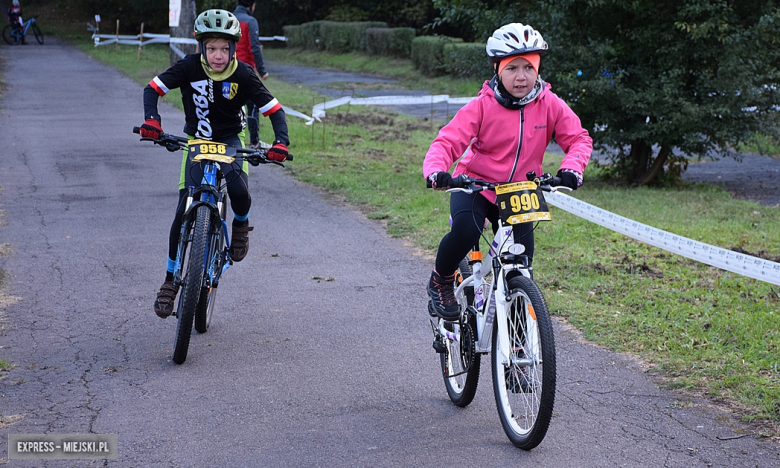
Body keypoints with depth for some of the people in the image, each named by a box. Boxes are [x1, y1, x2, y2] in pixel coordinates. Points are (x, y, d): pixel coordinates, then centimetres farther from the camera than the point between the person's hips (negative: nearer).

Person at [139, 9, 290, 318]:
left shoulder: (243, 75, -17)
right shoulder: (190, 67, -17)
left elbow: (274, 110, -16)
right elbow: (152, 89, -14)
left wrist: (281, 142, -33)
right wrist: (151, 119, -33)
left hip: (230, 140, 0)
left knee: (238, 190, -29)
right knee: (184, 211, -10)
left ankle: (241, 225, 8)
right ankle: (171, 279, 3)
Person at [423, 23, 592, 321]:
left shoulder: (550, 105, -8)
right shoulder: (482, 106, -15)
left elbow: (579, 138, -8)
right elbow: (447, 142, -20)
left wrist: (571, 170, -29)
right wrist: (436, 173, -41)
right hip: (474, 185, -3)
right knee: (465, 231, -33)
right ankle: (440, 282, -3)